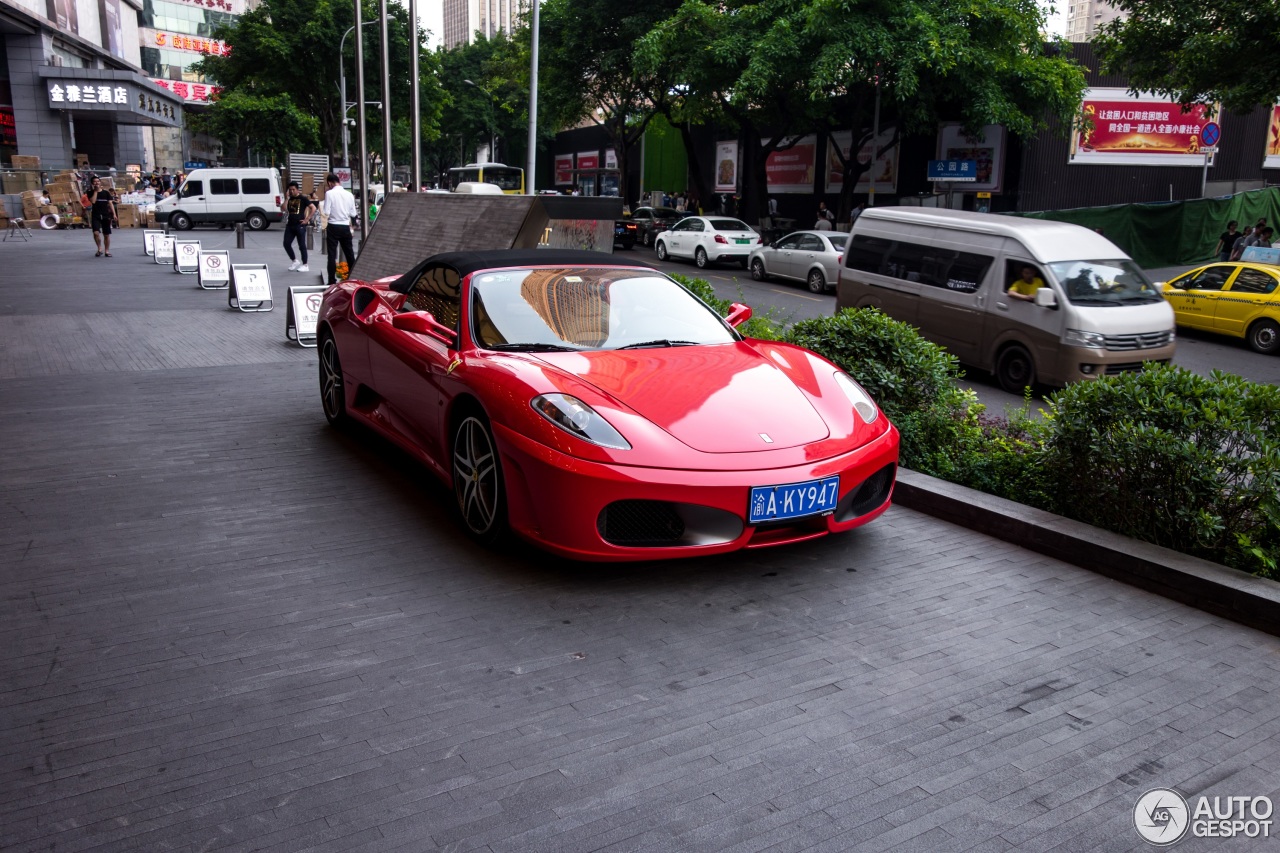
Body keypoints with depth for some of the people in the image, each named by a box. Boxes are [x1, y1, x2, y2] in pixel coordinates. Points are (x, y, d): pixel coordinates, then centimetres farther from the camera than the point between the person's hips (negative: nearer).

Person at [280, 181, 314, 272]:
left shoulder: (303, 198, -3)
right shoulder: (289, 199, 12)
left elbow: (313, 208, -8)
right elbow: (283, 209, 0)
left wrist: (307, 219, -11)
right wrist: (286, 198, -5)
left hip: (300, 225, -5)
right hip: (290, 225, 6)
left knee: (302, 245, -1)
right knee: (286, 244, 1)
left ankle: (305, 265, 6)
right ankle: (294, 261, 19)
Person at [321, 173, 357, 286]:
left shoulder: (329, 193, -9)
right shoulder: (349, 194, 2)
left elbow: (326, 213, -12)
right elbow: (353, 214, 4)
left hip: (334, 227, -3)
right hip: (345, 227, 3)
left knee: (332, 255, 1)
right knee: (349, 253, 13)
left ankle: (332, 281, 0)